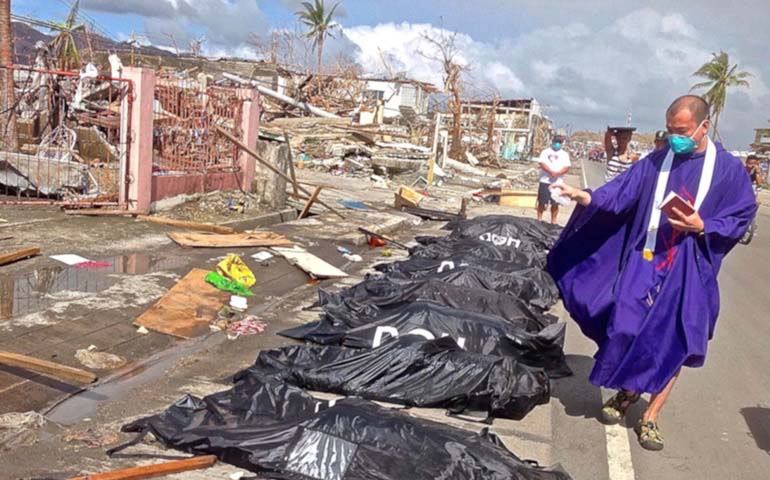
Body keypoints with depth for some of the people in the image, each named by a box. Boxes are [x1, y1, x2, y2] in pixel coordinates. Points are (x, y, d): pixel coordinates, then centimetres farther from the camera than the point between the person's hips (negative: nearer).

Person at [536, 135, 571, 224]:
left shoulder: (565, 154, 10)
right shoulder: (546, 152, 4)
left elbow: (567, 167, 0)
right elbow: (542, 164, -8)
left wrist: (558, 173, -18)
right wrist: (551, 172, -21)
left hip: (557, 182, 2)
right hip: (545, 181, -2)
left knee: (555, 203, 3)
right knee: (542, 202, 1)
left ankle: (553, 221, 12)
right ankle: (539, 219, 12)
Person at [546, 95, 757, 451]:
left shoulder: (728, 169, -1)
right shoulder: (656, 161, 3)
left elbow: (742, 216, 1)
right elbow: (619, 193, -4)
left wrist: (701, 226, -16)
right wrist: (586, 197, -23)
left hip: (688, 272, -1)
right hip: (644, 262, 1)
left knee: (674, 343, 2)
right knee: (627, 328, -4)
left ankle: (651, 418, 18)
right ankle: (627, 392, 25)